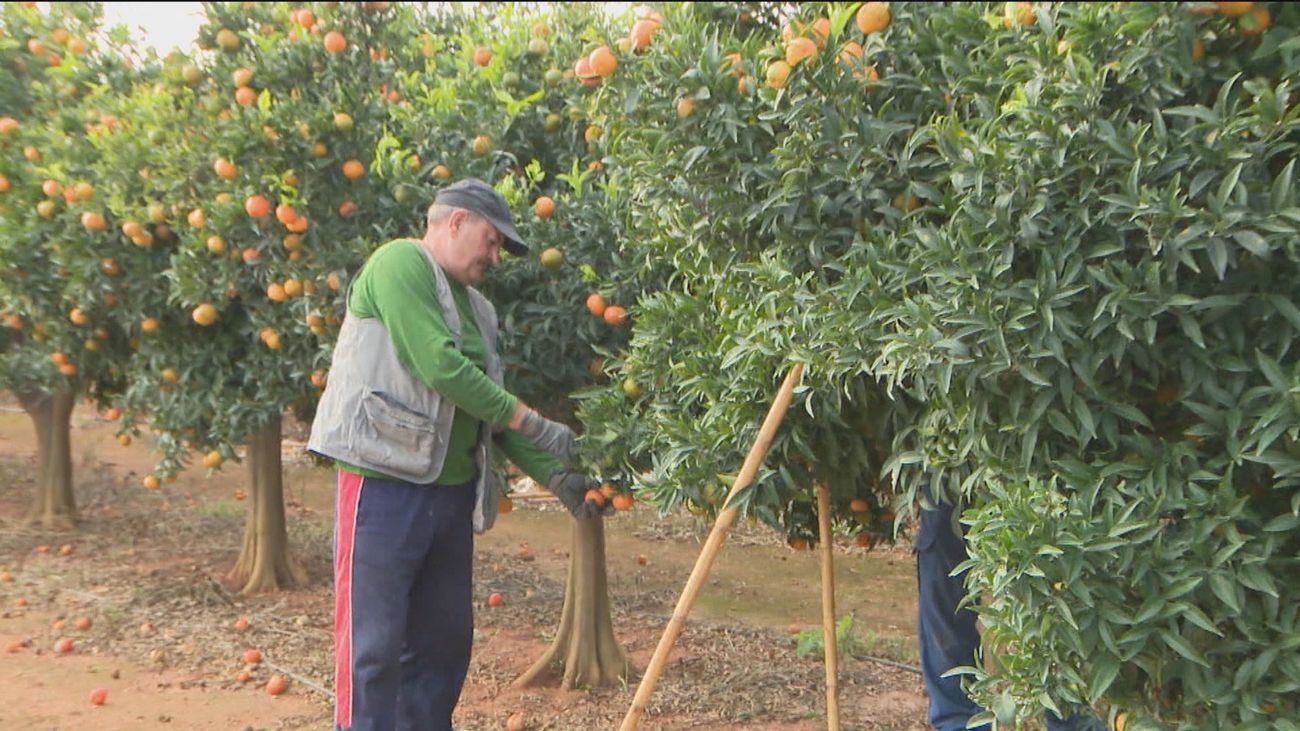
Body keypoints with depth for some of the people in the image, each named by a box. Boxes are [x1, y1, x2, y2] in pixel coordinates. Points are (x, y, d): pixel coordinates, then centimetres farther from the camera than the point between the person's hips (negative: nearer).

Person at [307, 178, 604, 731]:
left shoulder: (475, 308, 16)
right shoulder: (400, 263, -8)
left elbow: (489, 410, 16)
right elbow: (439, 365, -19)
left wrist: (555, 475, 7)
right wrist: (530, 421, -14)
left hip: (452, 493, 8)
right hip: (384, 484, -8)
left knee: (445, 640, 16)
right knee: (373, 645, -2)